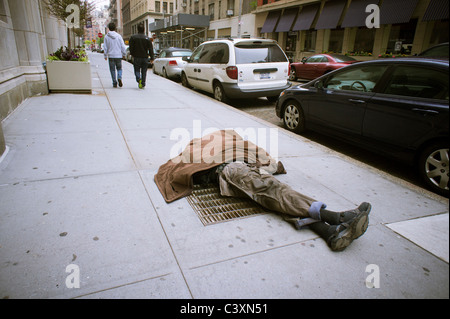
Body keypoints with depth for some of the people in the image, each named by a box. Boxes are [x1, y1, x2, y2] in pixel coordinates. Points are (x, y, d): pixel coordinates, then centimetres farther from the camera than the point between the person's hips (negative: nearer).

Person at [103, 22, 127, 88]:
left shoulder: (106, 37, 0)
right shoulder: (118, 36, -2)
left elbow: (105, 47, 3)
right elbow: (123, 46, -2)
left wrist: (105, 55, 12)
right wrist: (124, 54, 10)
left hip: (111, 56, 0)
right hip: (118, 55, 0)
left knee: (112, 70, 8)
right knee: (119, 68, 12)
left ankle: (114, 83, 7)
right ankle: (119, 78, -17)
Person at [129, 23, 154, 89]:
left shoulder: (133, 37, -1)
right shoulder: (147, 38, 0)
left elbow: (131, 47, 0)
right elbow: (150, 49, -4)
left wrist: (132, 55, 15)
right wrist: (152, 58, -1)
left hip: (136, 57, -1)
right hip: (145, 57, 1)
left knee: (137, 70, 8)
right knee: (144, 71, 9)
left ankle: (139, 79, -20)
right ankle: (143, 84, 9)